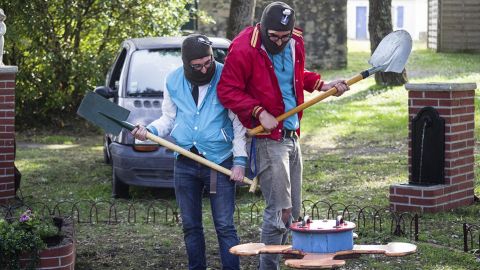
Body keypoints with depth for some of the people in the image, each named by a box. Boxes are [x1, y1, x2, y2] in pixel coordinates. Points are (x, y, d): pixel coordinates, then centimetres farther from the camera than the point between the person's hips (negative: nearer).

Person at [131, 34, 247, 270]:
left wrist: (240, 161, -8)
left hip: (219, 162, -4)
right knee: (190, 226, 10)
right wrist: (149, 130, -4)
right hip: (184, 164, 4)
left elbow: (239, 122, -3)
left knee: (225, 226, -5)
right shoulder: (173, 81, 5)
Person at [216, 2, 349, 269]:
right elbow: (227, 91, -14)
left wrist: (322, 85, 8)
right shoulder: (244, 50, -16)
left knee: (293, 211, 11)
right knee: (280, 211, -10)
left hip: (292, 135, 8)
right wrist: (260, 112, -20)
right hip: (268, 139, -8)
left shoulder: (295, 43, 7)